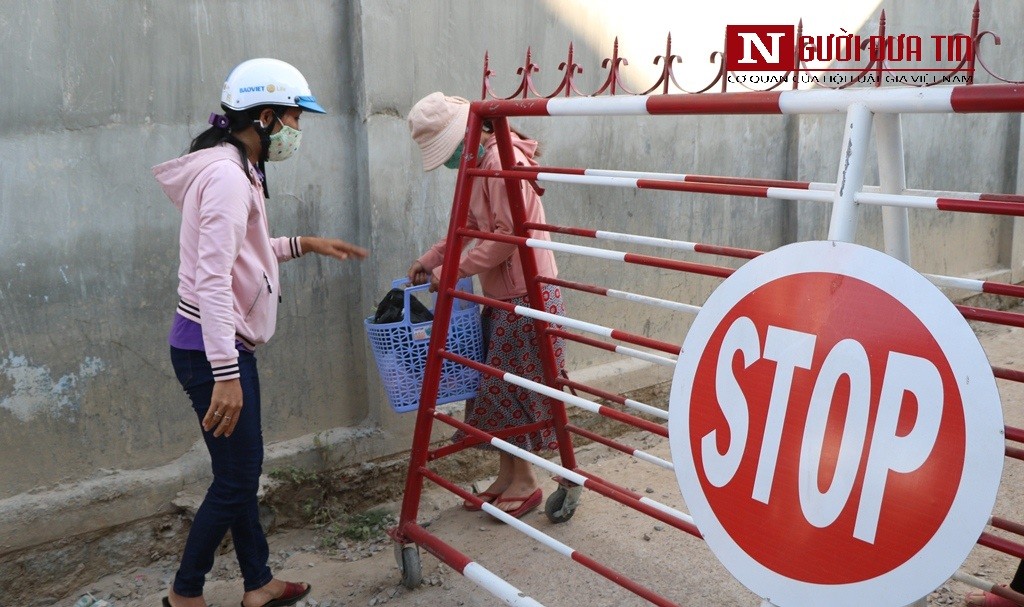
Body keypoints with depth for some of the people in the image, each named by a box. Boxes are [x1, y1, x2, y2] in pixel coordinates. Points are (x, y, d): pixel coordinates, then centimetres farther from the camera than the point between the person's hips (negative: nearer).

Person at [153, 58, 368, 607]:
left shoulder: (235, 170, 13)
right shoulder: (227, 175, -19)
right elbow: (212, 278, -27)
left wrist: (304, 245, 19)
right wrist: (225, 375, -30)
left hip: (224, 343, 10)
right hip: (212, 349, -10)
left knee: (242, 472, 17)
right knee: (236, 478, 2)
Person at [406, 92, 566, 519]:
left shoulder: (503, 161, -18)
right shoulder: (479, 163, 11)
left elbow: (506, 238, -22)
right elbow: (471, 228, 19)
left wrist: (454, 270, -16)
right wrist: (431, 258, 9)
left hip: (526, 293, -9)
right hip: (501, 293, 9)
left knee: (511, 387, 0)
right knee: (495, 385, 13)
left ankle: (525, 482, 16)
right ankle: (507, 477, 25)